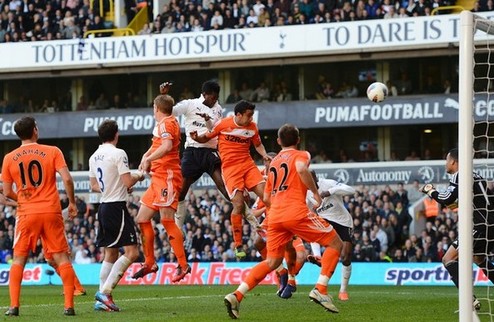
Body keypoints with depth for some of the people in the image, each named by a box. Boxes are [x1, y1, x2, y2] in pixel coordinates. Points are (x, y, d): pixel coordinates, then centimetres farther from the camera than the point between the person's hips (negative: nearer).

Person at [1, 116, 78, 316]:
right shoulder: (52, 152, 0)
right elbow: (67, 179, -10)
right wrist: (72, 202, 4)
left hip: (26, 214, 1)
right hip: (51, 212, -1)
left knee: (19, 260, 9)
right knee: (62, 258, 4)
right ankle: (69, 305, -2)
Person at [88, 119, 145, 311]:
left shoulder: (94, 157, 11)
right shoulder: (118, 153, -13)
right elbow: (128, 182, -17)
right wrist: (139, 177, 3)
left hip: (104, 207, 9)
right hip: (117, 207, -9)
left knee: (110, 254, 13)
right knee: (131, 252, -9)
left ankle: (102, 300, 8)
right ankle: (105, 291, -18)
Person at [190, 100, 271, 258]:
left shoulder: (252, 127, 5)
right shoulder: (223, 124, -6)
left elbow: (258, 144, 21)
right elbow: (206, 138, 5)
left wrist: (265, 155, 2)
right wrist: (196, 138, -15)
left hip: (247, 165, 4)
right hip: (230, 167, -4)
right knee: (239, 205, -14)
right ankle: (238, 246, -3)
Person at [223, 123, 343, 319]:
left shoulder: (274, 163, 25)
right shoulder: (300, 155, 7)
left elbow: (266, 198, 26)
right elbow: (301, 169, -19)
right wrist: (316, 193, -9)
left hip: (275, 215, 6)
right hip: (297, 212, -6)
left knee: (272, 262, 11)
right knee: (335, 243, 6)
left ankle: (237, 295, -7)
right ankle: (320, 290, -9)